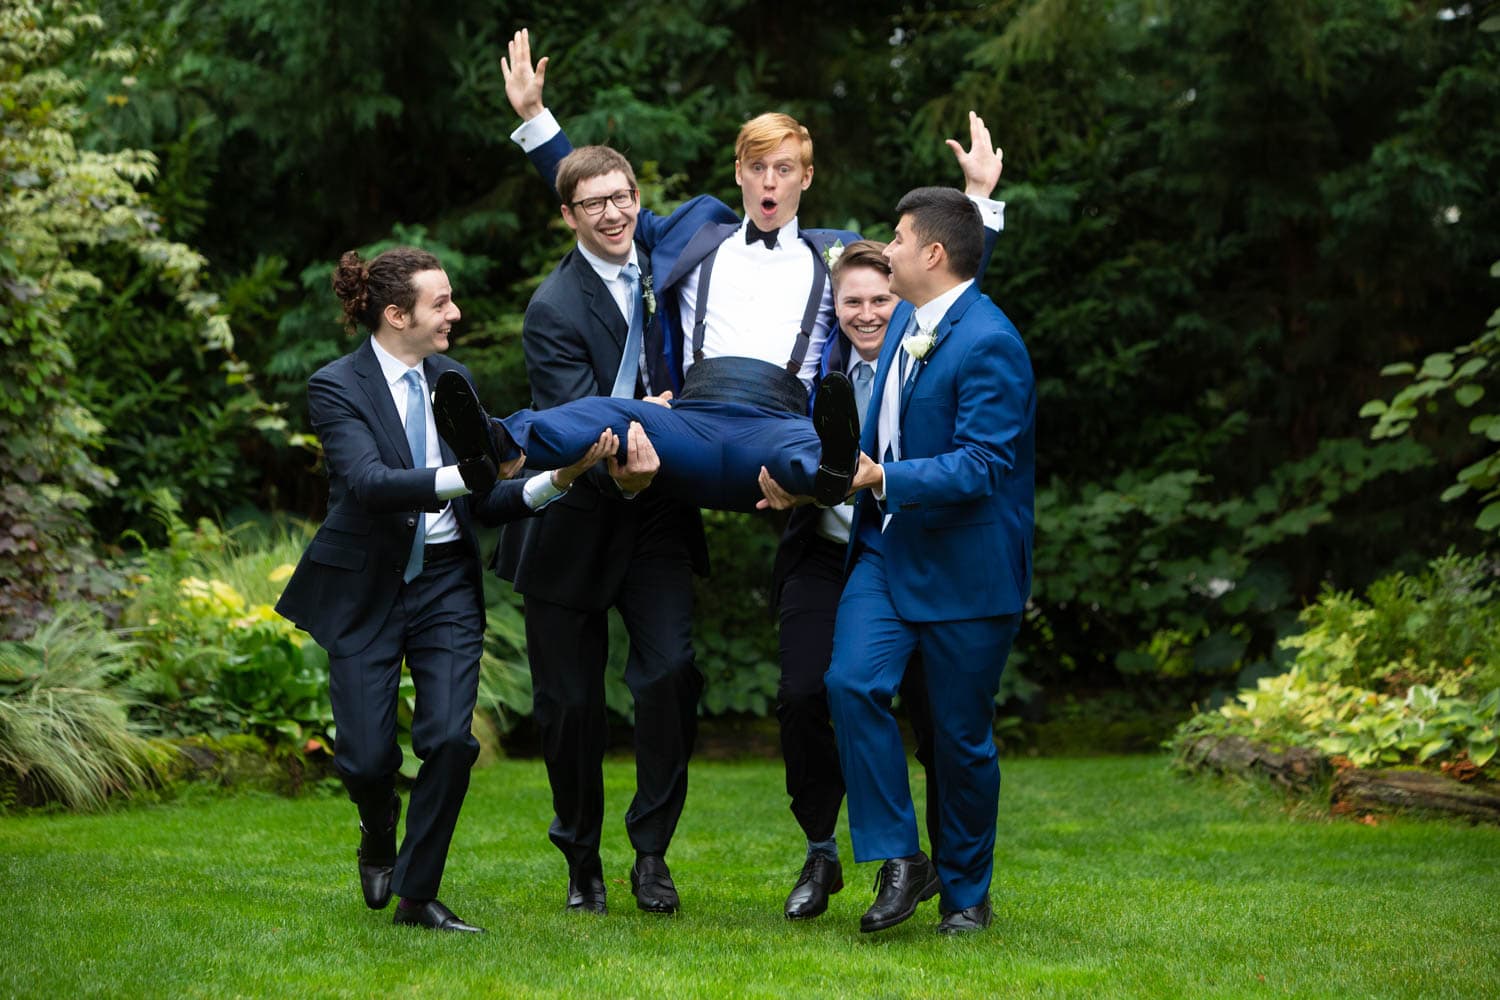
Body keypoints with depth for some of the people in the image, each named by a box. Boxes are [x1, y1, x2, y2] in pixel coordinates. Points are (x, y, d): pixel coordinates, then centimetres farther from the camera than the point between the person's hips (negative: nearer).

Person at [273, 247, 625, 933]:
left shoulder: (453, 380, 7)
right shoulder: (337, 387, -11)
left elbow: (485, 504, 5)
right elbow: (369, 484, -28)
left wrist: (557, 479, -12)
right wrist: (466, 475, -40)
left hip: (447, 579, 4)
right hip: (365, 588, -4)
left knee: (449, 737, -11)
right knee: (367, 756, -5)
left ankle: (417, 895, 5)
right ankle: (380, 831, 31)